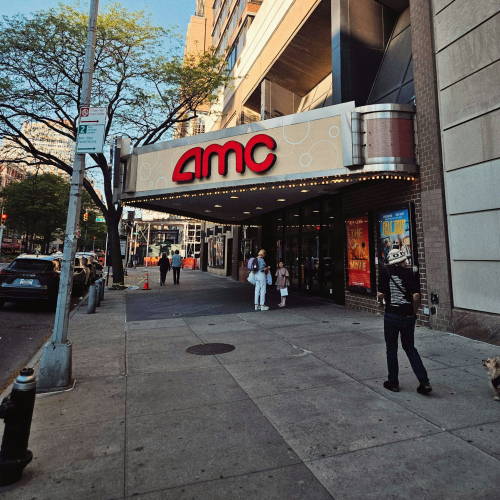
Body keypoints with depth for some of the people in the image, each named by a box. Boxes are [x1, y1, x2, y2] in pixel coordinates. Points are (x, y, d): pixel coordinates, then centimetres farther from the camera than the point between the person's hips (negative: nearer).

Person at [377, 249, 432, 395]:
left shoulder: (385, 271, -6)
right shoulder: (411, 273, -3)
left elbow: (381, 294, -12)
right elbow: (416, 295, -12)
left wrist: (381, 301, 10)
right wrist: (415, 311, 4)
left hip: (391, 315, -2)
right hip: (408, 316, 2)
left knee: (391, 349, 12)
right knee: (410, 347, 20)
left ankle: (393, 383, 22)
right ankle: (424, 382, 15)